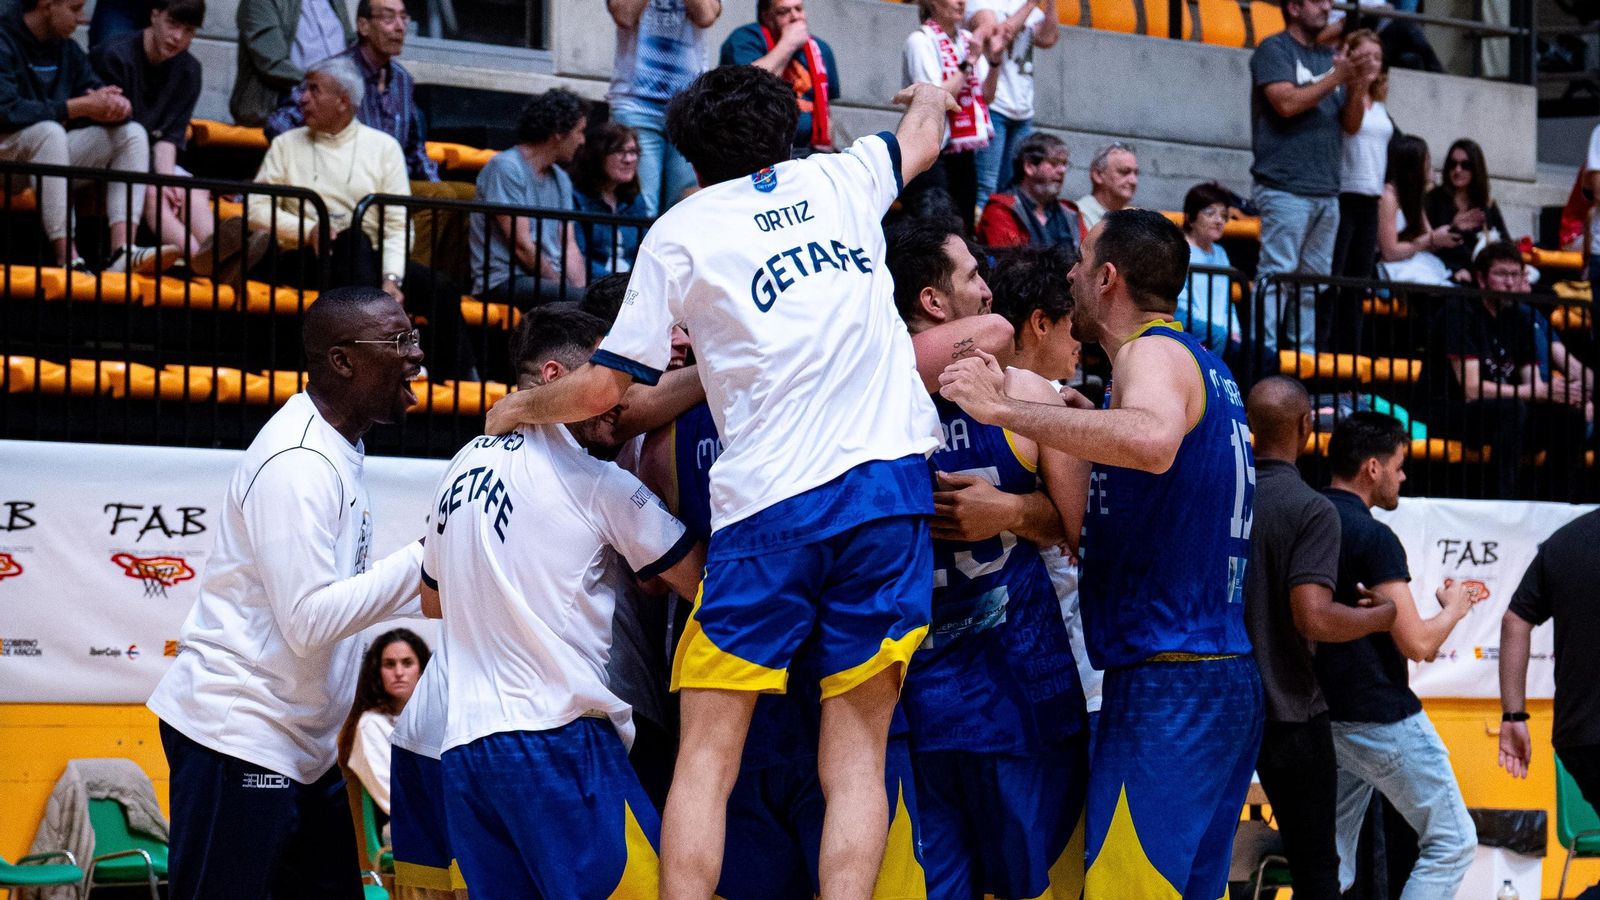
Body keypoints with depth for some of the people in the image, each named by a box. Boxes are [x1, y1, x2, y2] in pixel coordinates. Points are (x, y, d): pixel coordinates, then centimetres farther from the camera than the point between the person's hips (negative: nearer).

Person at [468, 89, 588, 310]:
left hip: (551, 277, 8)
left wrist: (582, 288, -9)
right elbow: (522, 246, -13)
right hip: (505, 280, -8)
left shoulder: (561, 179, 18)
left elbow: (569, 245, 9)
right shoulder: (506, 168, -8)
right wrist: (562, 287, -11)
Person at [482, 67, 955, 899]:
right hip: (892, 484, 3)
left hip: (769, 502, -3)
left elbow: (604, 386, 7)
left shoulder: (680, 230, 7)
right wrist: (931, 94, 63)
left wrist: (518, 409, 27)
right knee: (855, 755, 3)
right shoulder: (840, 178, 17)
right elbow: (923, 133, 40)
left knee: (707, 755, 1)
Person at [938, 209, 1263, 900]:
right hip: (1224, 681, 10)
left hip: (1167, 682, -10)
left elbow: (1151, 440, -35)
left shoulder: (1155, 352, -9)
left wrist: (1004, 409, -29)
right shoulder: (1205, 367, 21)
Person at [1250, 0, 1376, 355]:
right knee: (1277, 274, -10)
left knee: (1314, 280, 5)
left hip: (1325, 190, 7)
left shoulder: (1329, 58, 18)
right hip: (1286, 188, -7)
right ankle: (1263, 351, -12)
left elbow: (1351, 124, 16)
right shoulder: (1275, 50, 0)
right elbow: (1287, 103, -15)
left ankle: (1306, 353, 7)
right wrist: (1337, 78, -11)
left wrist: (1359, 87, -2)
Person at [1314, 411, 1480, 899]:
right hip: (1381, 720, -8)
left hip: (1325, 713, 8)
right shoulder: (1373, 537, -17)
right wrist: (1453, 608, 1)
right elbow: (1417, 644, -18)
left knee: (1332, 858, 13)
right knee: (1451, 841, 1)